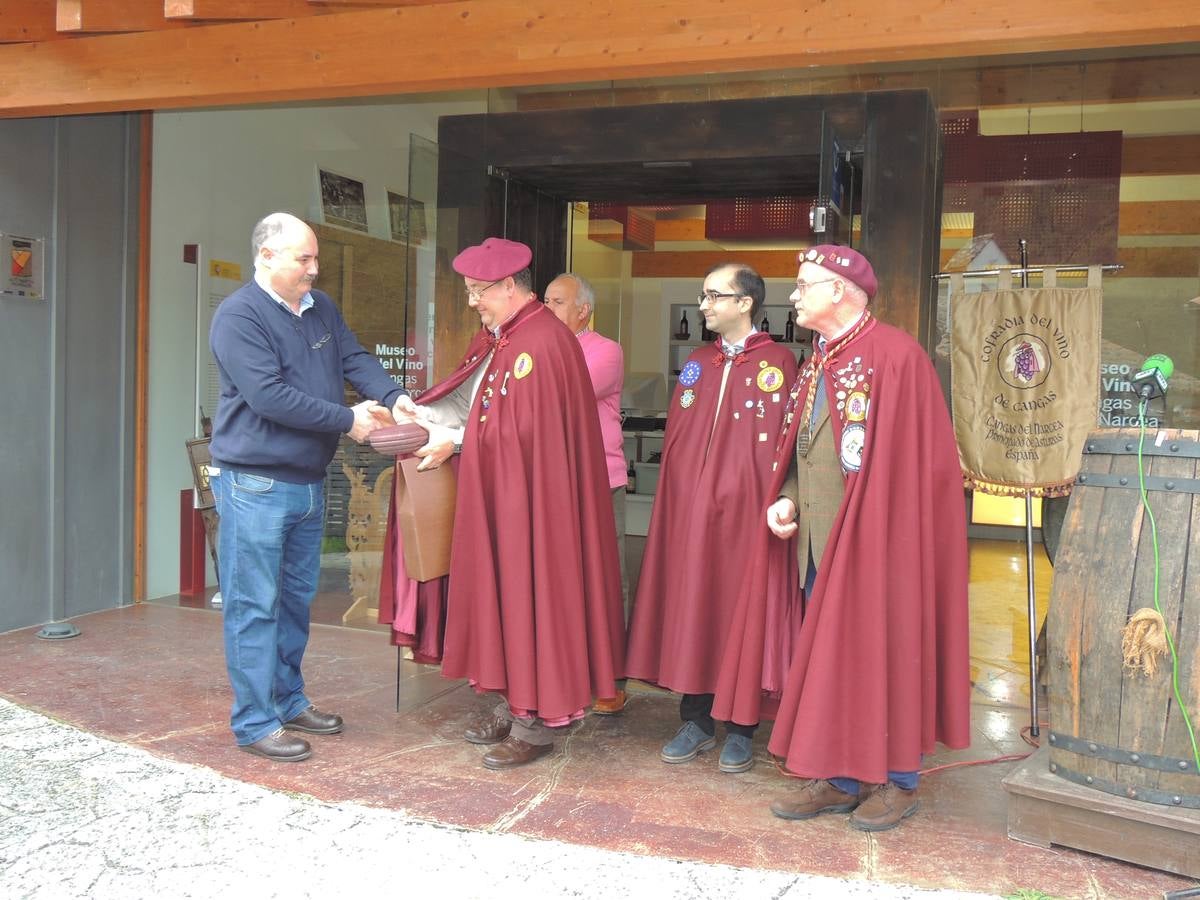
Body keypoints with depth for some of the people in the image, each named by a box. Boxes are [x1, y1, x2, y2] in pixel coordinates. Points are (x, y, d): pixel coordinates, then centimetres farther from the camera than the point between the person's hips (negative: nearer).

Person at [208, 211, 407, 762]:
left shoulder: (320, 308, 11)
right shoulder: (239, 316, -14)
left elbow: (354, 360, 6)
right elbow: (269, 396, -22)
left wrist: (394, 398, -14)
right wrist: (347, 420, -19)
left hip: (308, 482, 8)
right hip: (256, 484, -8)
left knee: (296, 599, 17)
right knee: (254, 607, 0)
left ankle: (288, 701, 31)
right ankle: (254, 722, 10)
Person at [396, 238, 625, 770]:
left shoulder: (542, 344, -20)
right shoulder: (495, 338, 11)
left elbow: (522, 429, -22)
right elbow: (477, 399, 16)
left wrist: (455, 441, -14)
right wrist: (429, 415, -1)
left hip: (530, 499, -9)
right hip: (495, 494, 10)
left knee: (531, 597, -1)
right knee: (501, 592, 14)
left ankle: (536, 723, 10)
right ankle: (513, 702, 26)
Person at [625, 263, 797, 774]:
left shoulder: (777, 364, -3)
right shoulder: (696, 364, 14)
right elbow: (674, 440, 15)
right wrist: (672, 500, 7)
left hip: (744, 512, -5)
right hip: (688, 511, 5)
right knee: (689, 610, 7)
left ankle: (741, 731, 15)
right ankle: (696, 722, 20)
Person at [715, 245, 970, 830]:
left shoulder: (895, 354, -12)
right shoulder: (816, 365, 14)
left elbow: (910, 457, -16)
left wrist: (865, 526, -17)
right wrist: (787, 499, 3)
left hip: (874, 538, -8)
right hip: (818, 538, 8)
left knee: (878, 651, 2)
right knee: (826, 651, 12)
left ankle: (894, 780, 18)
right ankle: (837, 777, 23)